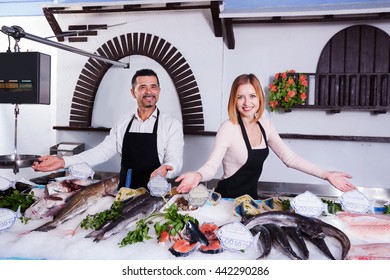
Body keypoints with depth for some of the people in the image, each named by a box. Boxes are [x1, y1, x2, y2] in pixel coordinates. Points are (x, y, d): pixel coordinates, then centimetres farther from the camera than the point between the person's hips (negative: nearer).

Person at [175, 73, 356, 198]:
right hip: (228, 199, -5)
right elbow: (212, 166, -24)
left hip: (251, 196, 6)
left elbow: (289, 158, 2)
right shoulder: (229, 128, -17)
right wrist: (198, 176, -46)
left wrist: (326, 175, -6)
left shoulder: (264, 125, 1)